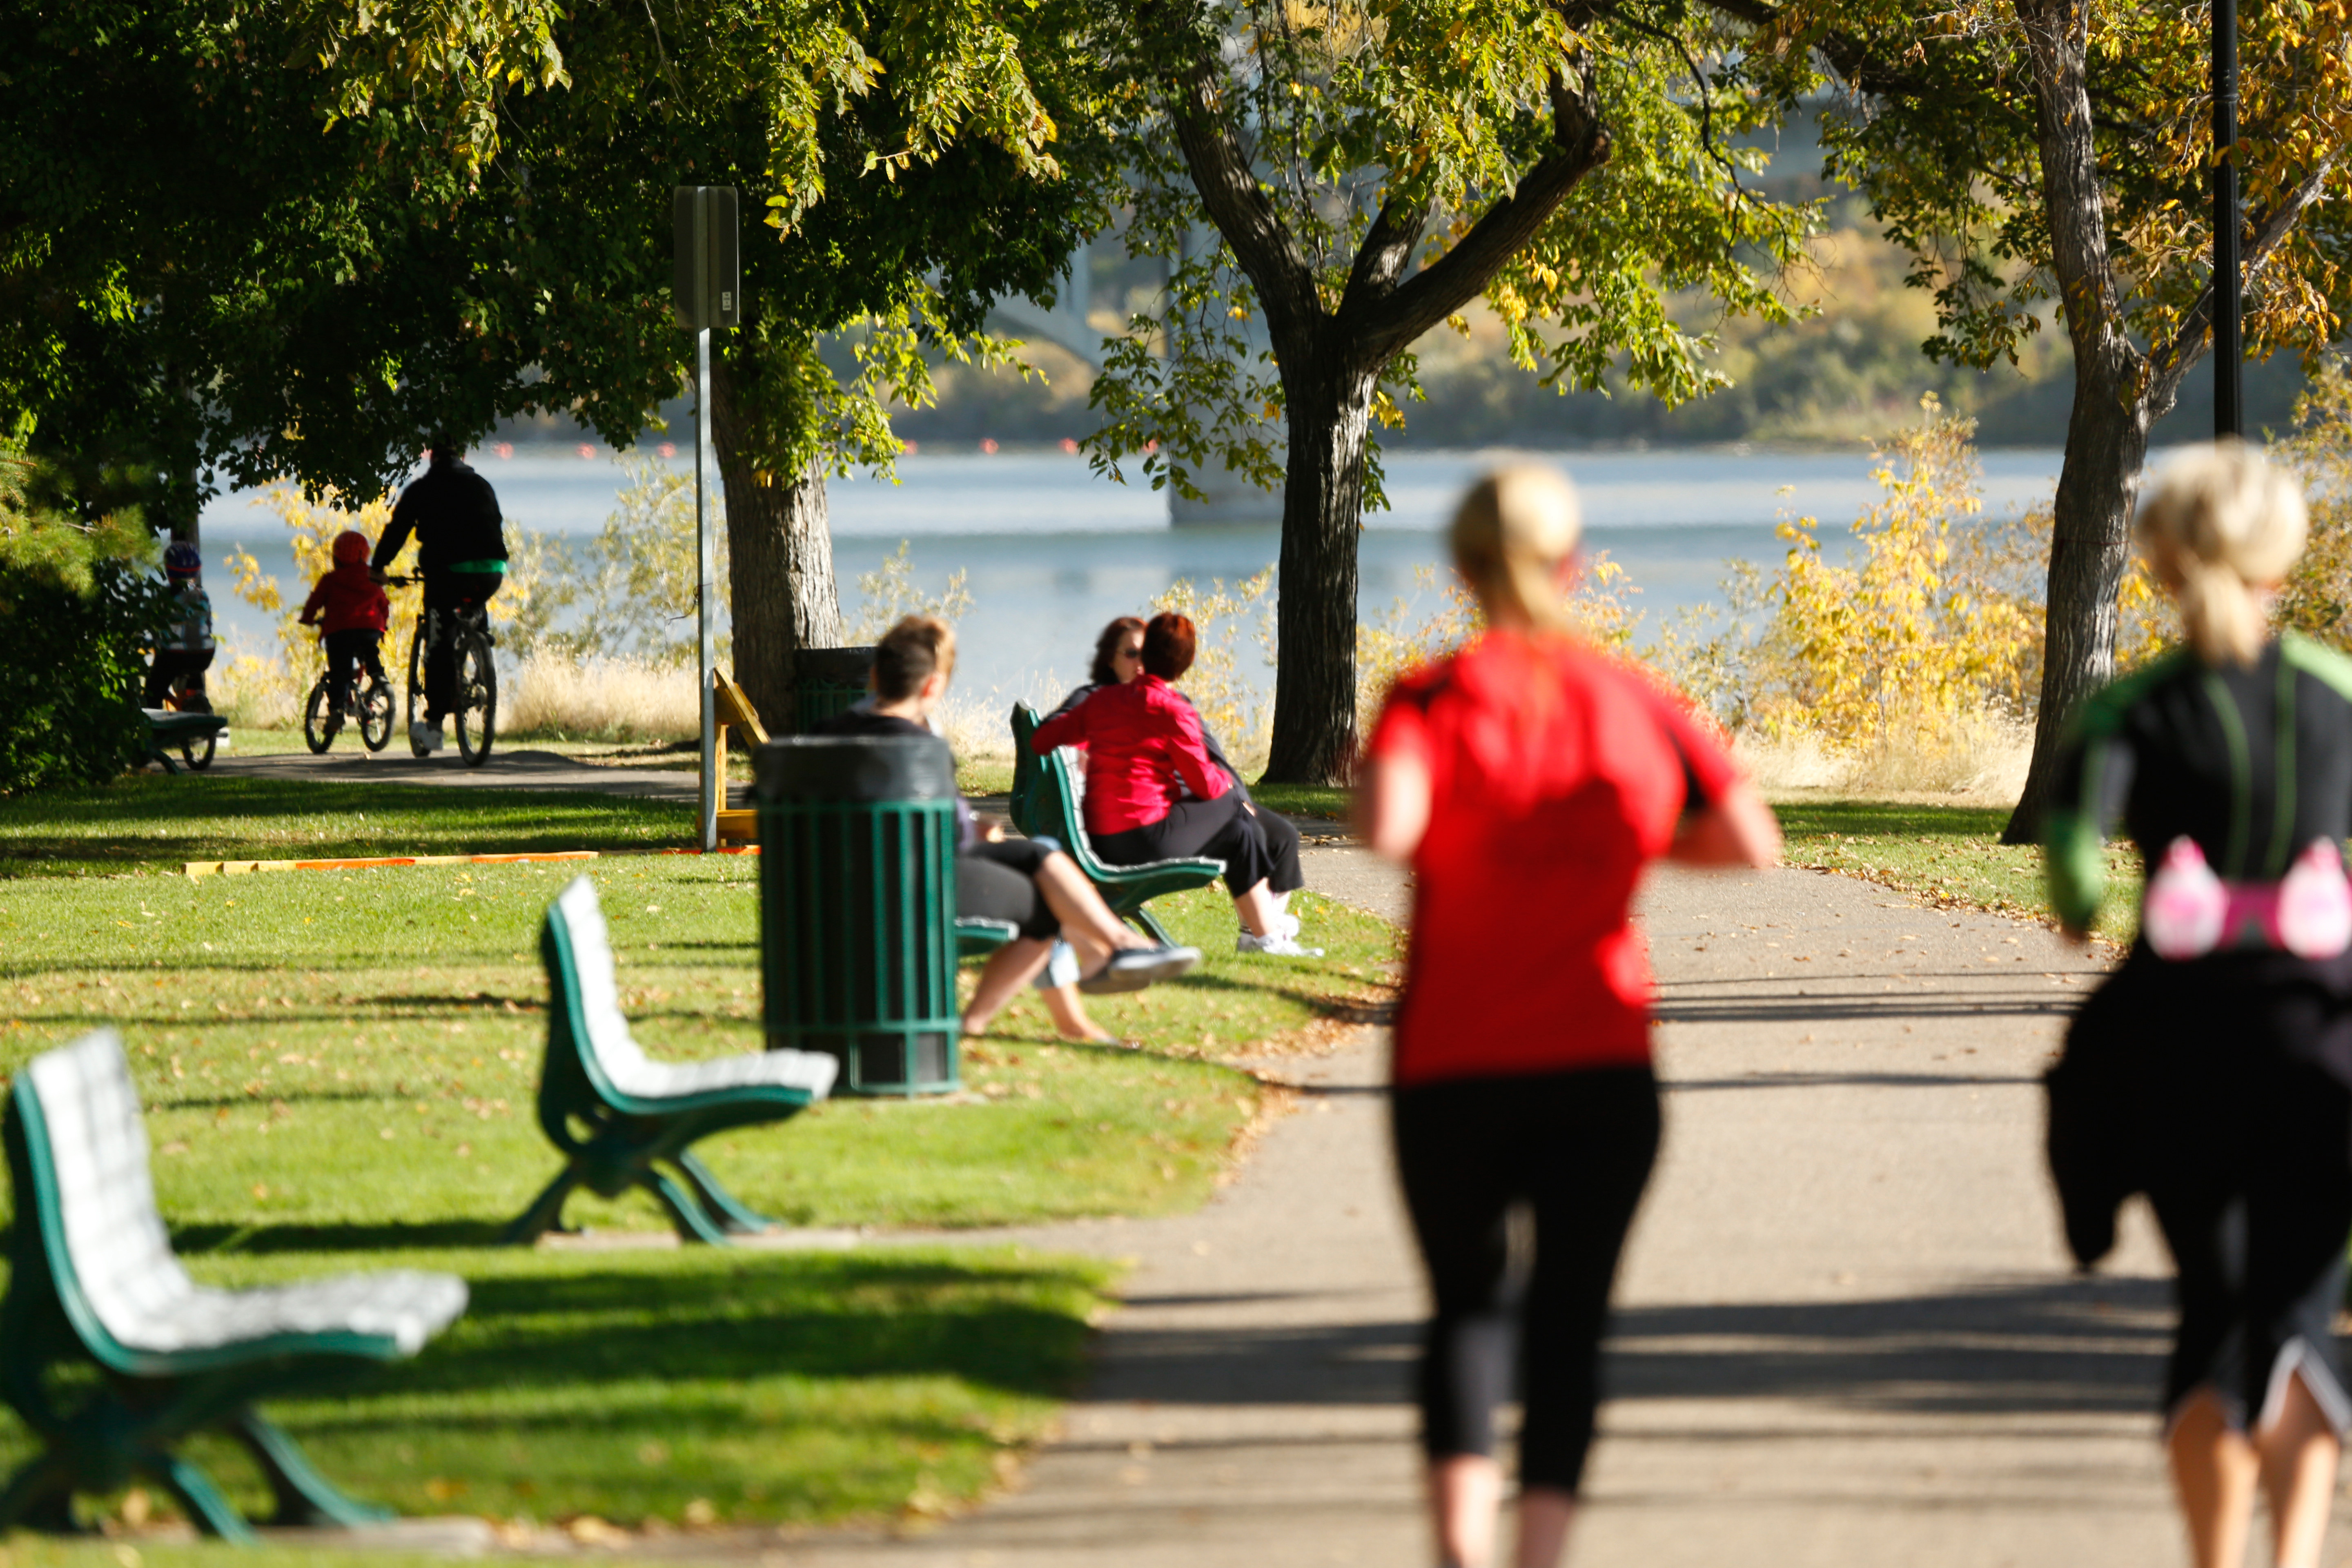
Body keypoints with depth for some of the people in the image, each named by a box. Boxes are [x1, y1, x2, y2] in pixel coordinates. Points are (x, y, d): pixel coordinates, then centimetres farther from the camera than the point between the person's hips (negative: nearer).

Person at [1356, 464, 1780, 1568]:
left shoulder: (1434, 699, -7)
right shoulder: (1634, 702, 1)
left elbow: (1386, 828, -25)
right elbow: (1752, 843, 0)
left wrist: (1372, 775, -3)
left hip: (1451, 1067, -1)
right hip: (1602, 1064, 1)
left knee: (1467, 1304, 13)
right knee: (1568, 1321, 5)